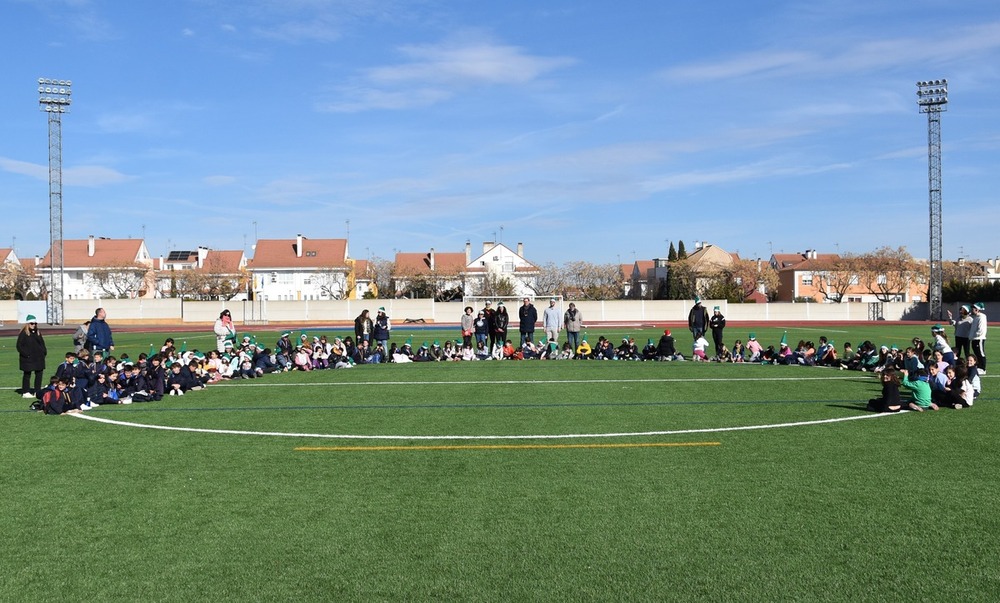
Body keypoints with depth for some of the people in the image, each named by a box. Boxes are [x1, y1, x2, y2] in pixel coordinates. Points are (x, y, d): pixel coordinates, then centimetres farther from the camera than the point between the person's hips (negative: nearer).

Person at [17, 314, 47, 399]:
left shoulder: (37, 333, 12)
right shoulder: (23, 333, -8)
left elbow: (42, 343, 19)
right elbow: (19, 346, -10)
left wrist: (44, 352, 6)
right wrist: (25, 354, -16)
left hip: (38, 358, 6)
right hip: (27, 359, -6)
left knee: (39, 374, 8)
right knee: (27, 375, 2)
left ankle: (37, 391, 16)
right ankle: (25, 392, 9)